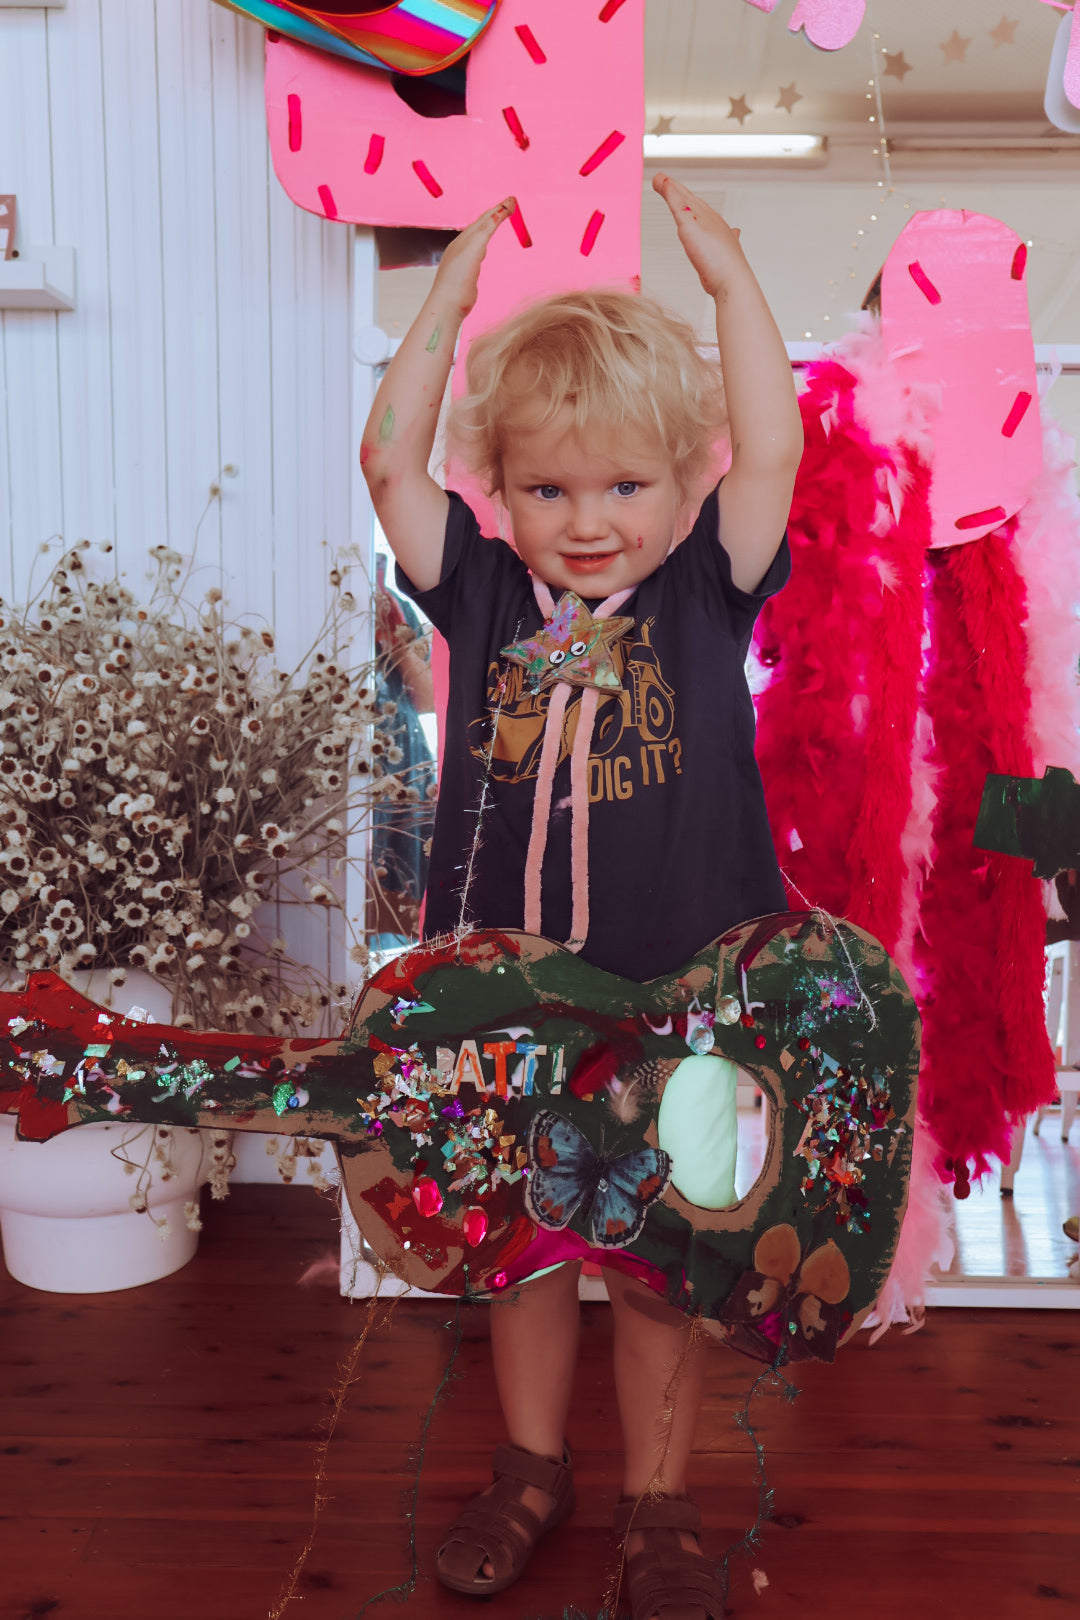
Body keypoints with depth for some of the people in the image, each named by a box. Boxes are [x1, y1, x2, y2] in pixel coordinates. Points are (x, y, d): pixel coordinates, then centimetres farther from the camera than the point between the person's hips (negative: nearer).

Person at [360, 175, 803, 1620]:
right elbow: (390, 460, -3)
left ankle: (658, 1503, 34)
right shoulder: (482, 593, 1)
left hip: (671, 1000, -2)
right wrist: (455, 291, -4)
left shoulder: (704, 593, -2)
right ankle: (532, 1470, 41)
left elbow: (773, 454, -13)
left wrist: (728, 274, -10)